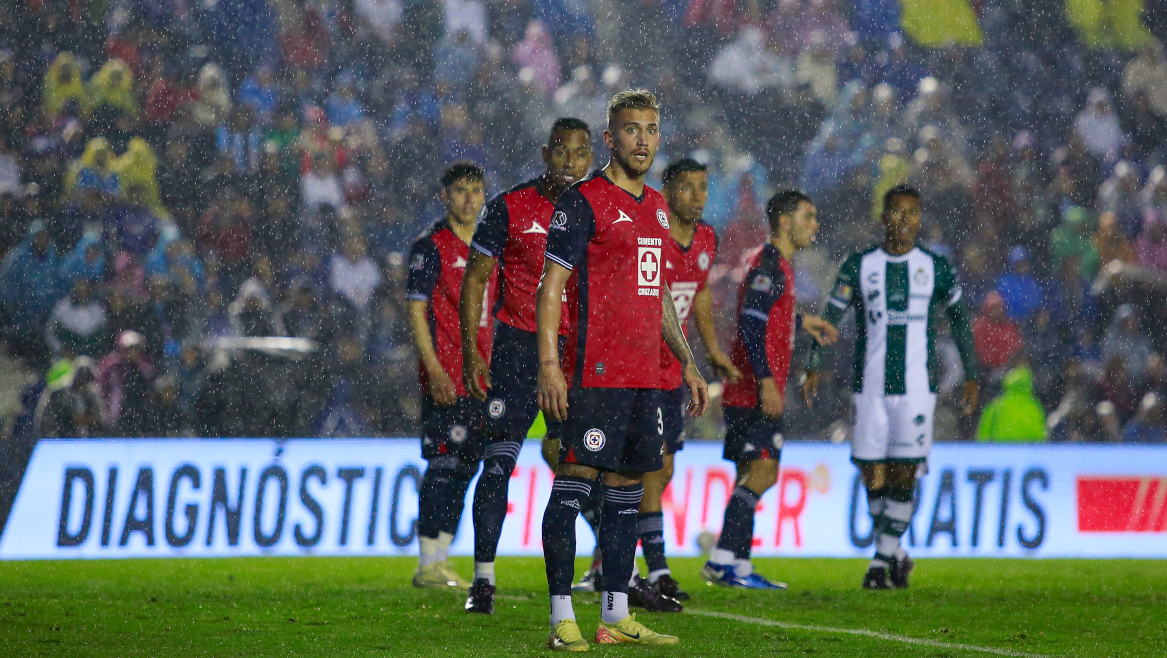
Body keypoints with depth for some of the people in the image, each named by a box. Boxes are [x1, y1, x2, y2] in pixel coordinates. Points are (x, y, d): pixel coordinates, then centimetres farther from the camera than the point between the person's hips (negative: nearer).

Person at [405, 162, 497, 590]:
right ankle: (428, 565, -7)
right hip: (446, 378, -7)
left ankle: (441, 559, 13)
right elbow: (416, 311, -9)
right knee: (444, 465, -9)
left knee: (465, 466, 8)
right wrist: (435, 370, -17)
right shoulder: (431, 248, -5)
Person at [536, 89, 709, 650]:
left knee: (626, 490, 9)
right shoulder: (584, 202, -6)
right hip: (594, 371, -8)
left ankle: (616, 616, 13)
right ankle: (562, 618, -9)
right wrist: (548, 366, -18)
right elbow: (550, 288, -10)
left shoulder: (656, 206, 18)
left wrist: (687, 362, 23)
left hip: (644, 376, 8)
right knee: (575, 481, -8)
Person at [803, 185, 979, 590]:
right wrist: (813, 368, -2)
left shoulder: (935, 268, 6)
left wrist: (971, 377, 12)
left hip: (917, 387, -1)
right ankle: (897, 554, 18)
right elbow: (831, 318, 8)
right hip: (870, 386, 1)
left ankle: (883, 559, -2)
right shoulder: (859, 266, 5)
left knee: (903, 475, -8)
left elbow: (960, 321, 15)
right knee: (873, 477, 0)